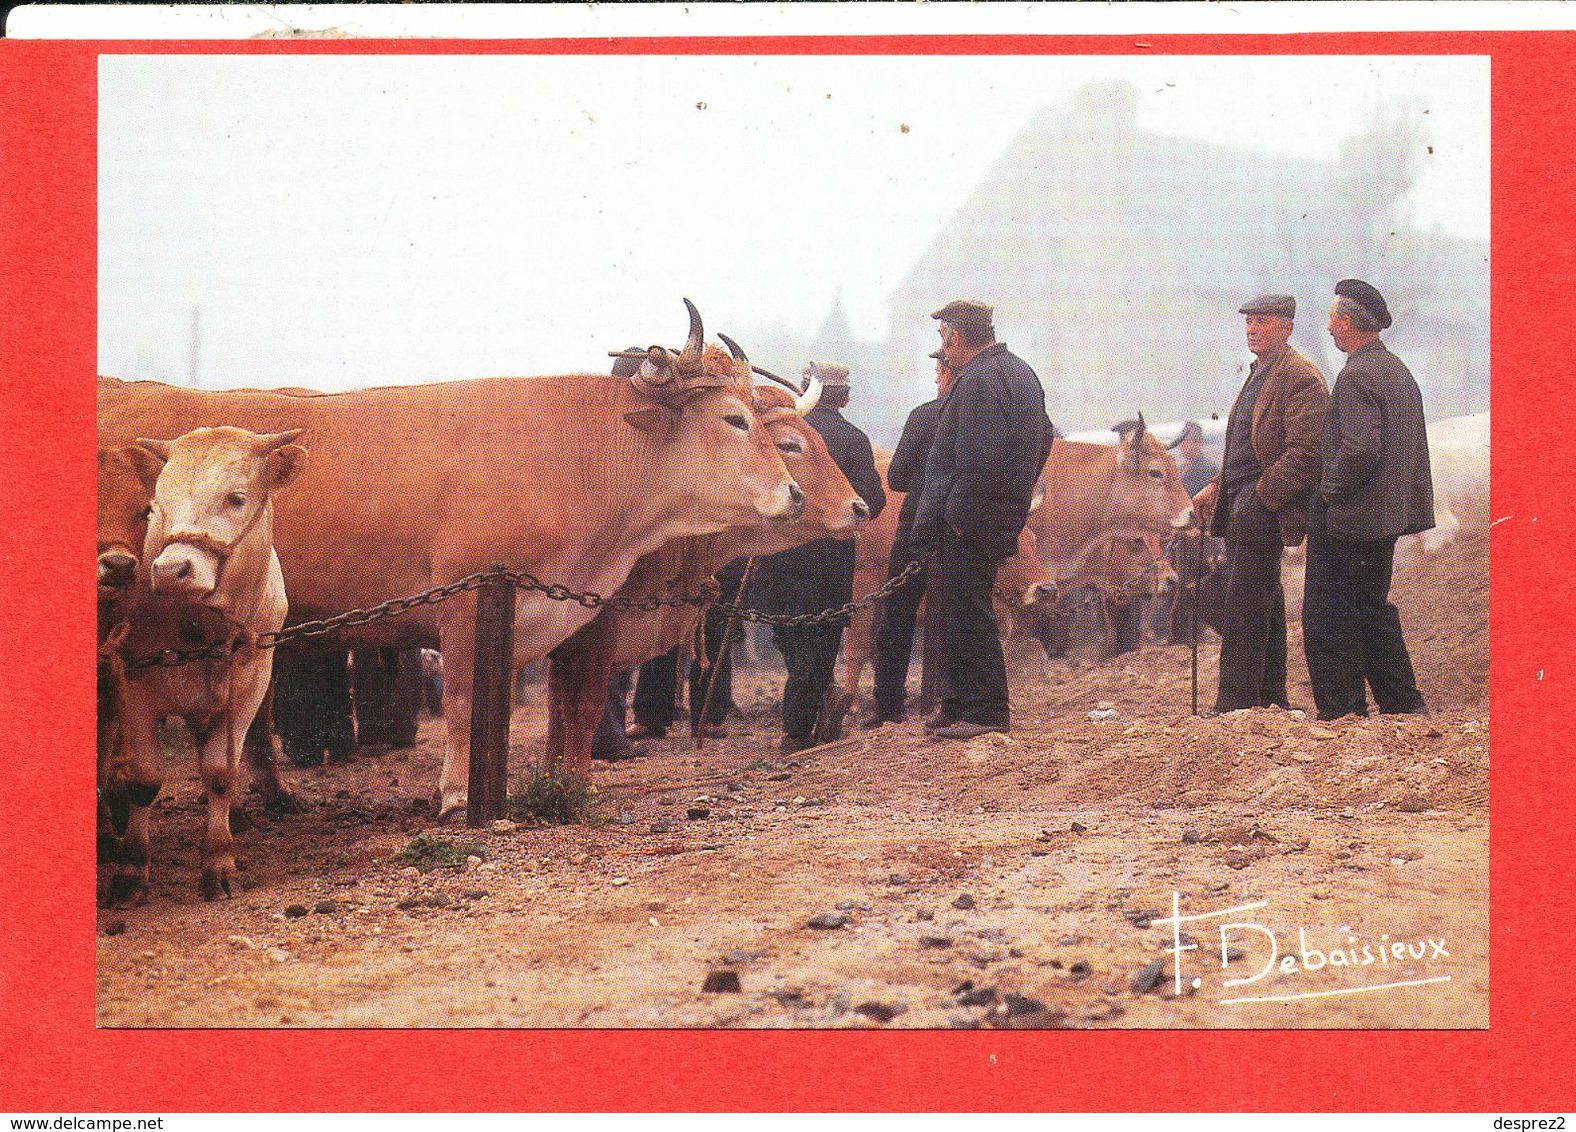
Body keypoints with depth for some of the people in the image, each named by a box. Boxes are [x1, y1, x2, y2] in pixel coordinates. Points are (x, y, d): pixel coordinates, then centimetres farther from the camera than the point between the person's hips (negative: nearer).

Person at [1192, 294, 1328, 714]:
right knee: (1264, 601, 14)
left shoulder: (1300, 377, -11)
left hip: (1266, 505, -10)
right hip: (1241, 501, 10)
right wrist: (1217, 488, 15)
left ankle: (1235, 700, -13)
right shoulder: (1258, 375, 21)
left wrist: (1261, 496, -21)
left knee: (1245, 603, -13)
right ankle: (1271, 697, 20)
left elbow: (1305, 452, -18)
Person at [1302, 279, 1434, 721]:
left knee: (1328, 618, -2)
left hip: (1347, 519, -10)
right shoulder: (1399, 371, 14)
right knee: (1372, 608, 17)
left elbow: (1361, 449, -28)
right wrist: (1416, 510, 21)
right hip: (1387, 518, 10)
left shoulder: (1356, 376, -17)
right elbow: (1416, 450, 18)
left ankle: (1341, 710, -1)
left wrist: (1329, 491, -15)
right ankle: (1404, 703, 17)